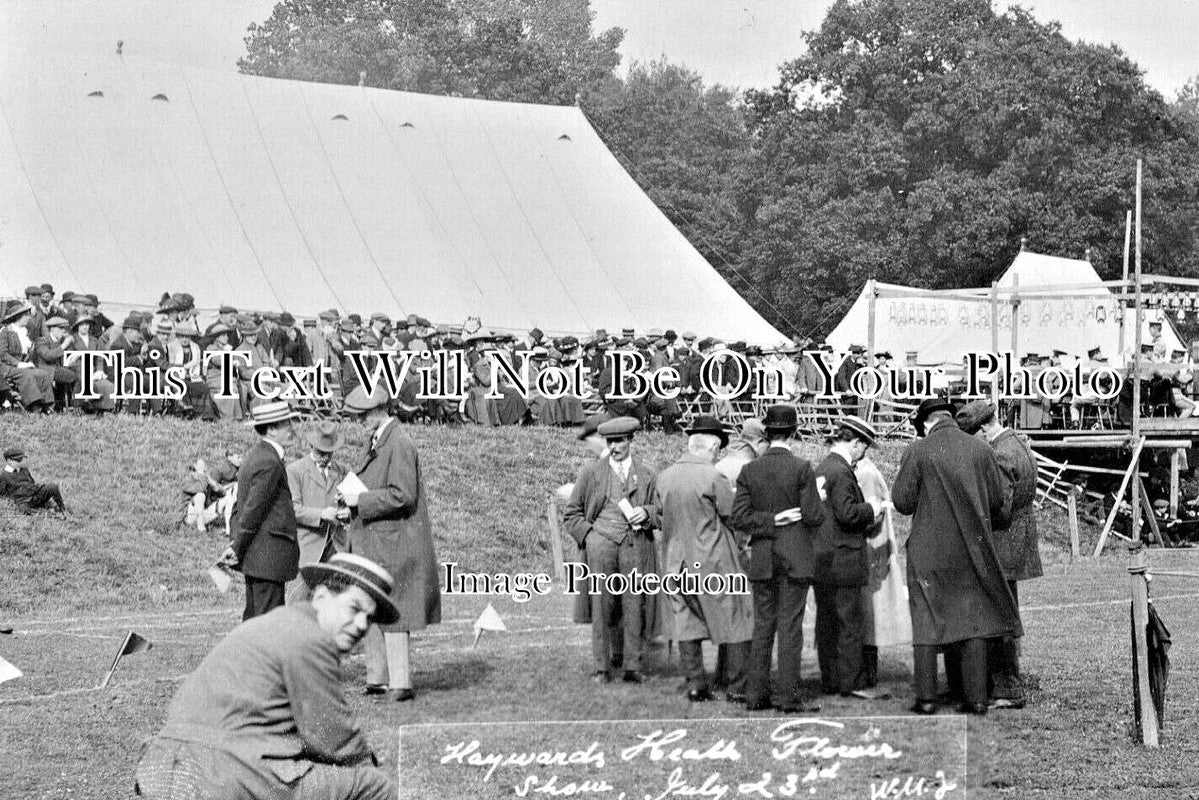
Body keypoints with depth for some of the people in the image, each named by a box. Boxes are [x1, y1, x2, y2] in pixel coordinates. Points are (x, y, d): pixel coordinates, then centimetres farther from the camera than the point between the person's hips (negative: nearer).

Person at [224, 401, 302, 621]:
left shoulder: (253, 456, 15)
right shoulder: (270, 463, -17)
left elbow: (239, 505, 19)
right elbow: (253, 510, -18)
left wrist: (237, 545, 16)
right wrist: (237, 548, -12)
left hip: (254, 553, 10)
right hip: (268, 555, -10)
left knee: (254, 616, 14)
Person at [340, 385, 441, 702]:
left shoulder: (399, 445, -17)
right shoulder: (376, 442, 14)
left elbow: (401, 496, -23)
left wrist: (361, 500, -17)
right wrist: (354, 509, 11)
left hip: (391, 543, -10)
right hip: (371, 544, 10)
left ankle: (401, 682, -1)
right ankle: (377, 678, 20)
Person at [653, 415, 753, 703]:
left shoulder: (663, 477, 2)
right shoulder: (713, 478, -15)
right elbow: (735, 517, -9)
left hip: (677, 565, 5)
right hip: (714, 562, -5)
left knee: (687, 624, 12)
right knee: (734, 624, 4)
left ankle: (695, 685, 11)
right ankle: (735, 687, 5)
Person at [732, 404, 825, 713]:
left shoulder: (749, 470, 2)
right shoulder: (801, 469, -9)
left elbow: (738, 517, -3)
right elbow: (814, 516, -9)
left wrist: (770, 520, -1)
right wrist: (819, 501, 10)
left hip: (761, 559, 4)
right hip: (794, 558, -3)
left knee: (762, 626, 9)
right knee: (790, 626, -1)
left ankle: (756, 694, 10)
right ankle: (790, 696, -1)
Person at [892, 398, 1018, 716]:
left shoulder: (918, 451, -8)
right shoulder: (981, 450, 0)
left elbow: (902, 502, -7)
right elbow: (997, 501, 3)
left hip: (929, 549, -2)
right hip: (972, 549, 2)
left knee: (926, 621, 6)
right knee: (973, 619, 8)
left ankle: (926, 698, 5)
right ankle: (975, 697, 7)